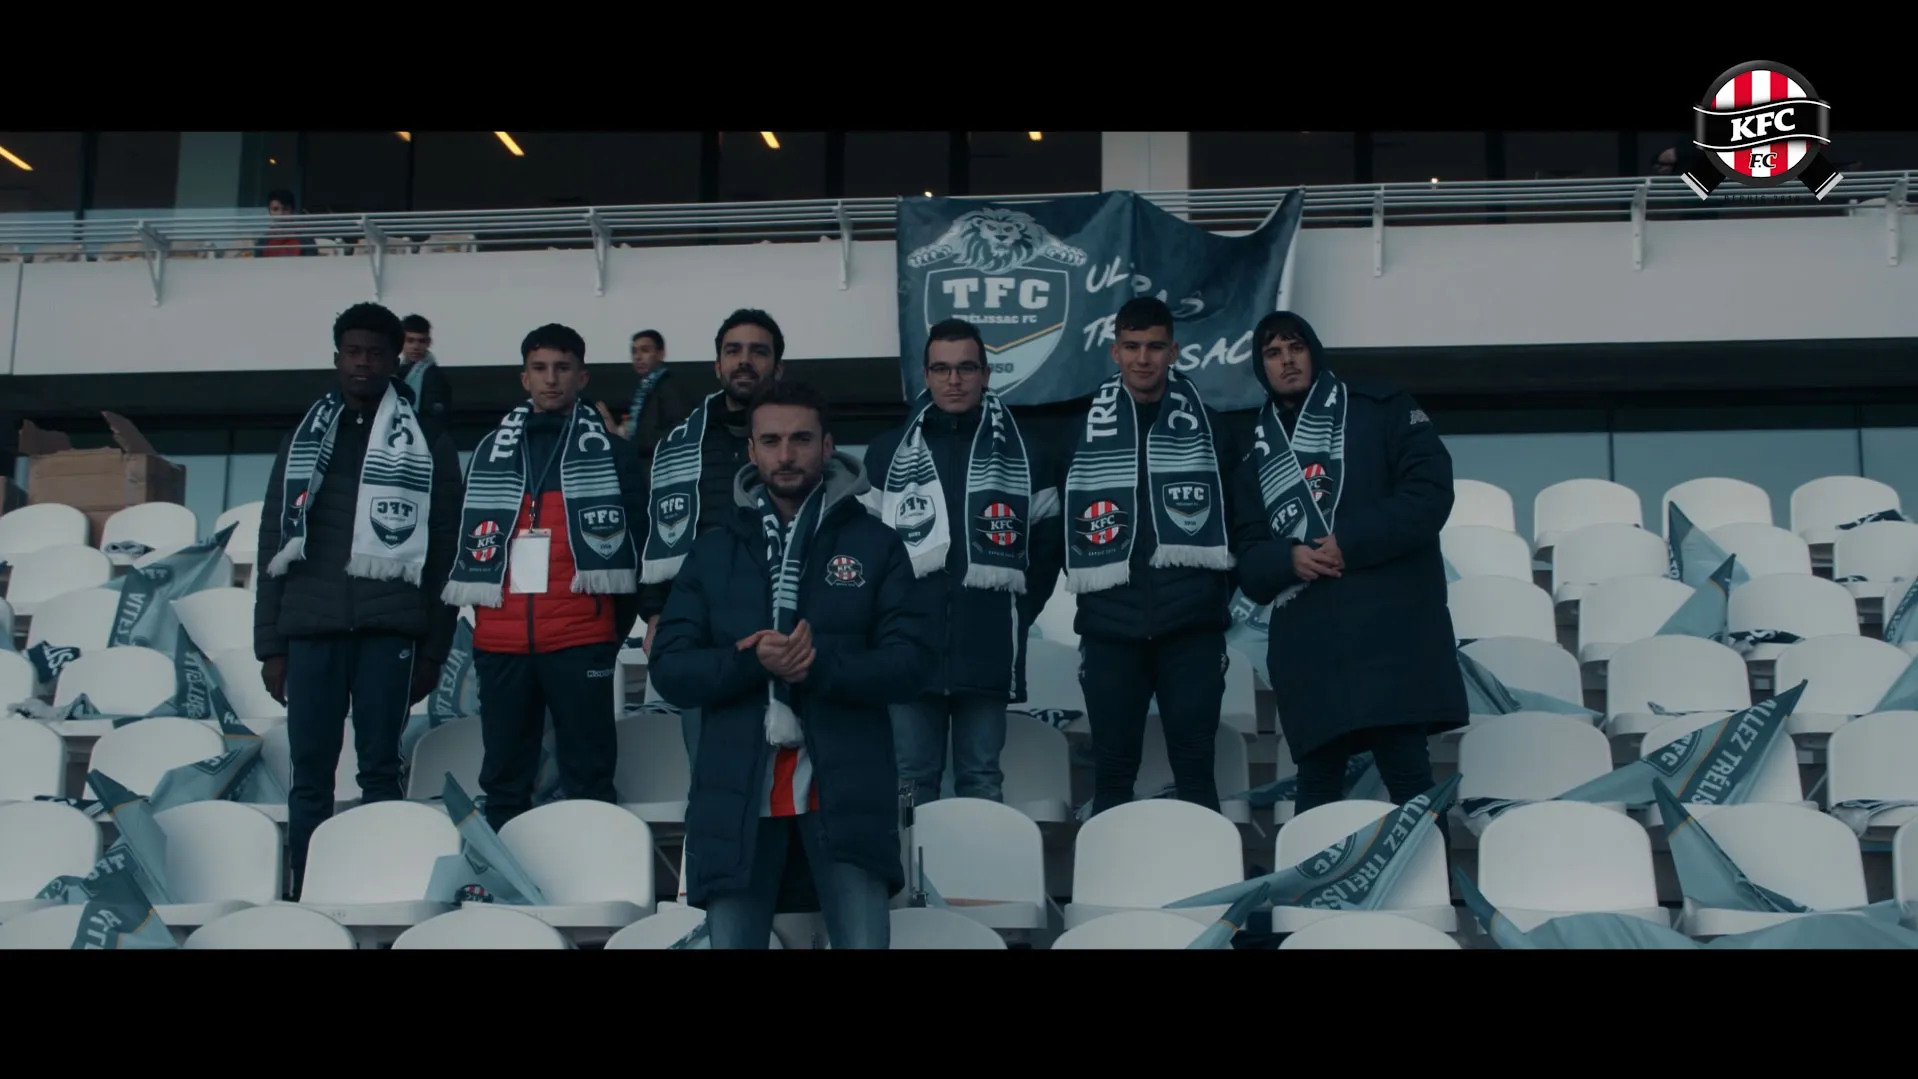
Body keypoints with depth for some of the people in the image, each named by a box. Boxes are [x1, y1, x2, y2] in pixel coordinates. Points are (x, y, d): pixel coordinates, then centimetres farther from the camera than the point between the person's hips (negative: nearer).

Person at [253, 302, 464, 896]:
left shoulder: (426, 444, 7)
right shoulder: (303, 439, 15)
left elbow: (445, 550, 4)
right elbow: (274, 545, 13)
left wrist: (434, 649, -2)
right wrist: (270, 644, 6)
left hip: (388, 629, -2)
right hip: (312, 628, 2)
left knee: (380, 770, -1)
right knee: (310, 775, 2)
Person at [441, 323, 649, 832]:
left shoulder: (612, 452, 5)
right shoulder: (490, 451, 13)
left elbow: (634, 542, 2)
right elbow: (469, 539, 14)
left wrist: (618, 624, -1)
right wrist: (484, 611, 7)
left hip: (580, 638, -3)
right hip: (500, 640, 3)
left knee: (588, 777, 1)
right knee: (504, 778, 9)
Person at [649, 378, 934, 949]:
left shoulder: (876, 543, 6)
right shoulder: (712, 550, 11)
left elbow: (911, 661, -2)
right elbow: (669, 667, 4)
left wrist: (820, 665, -20)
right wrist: (751, 663, -15)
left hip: (846, 791, -2)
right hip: (737, 795, 2)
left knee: (864, 940, -8)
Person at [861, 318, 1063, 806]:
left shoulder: (1025, 455, 7)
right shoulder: (887, 452, 8)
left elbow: (1048, 543, 12)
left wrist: (1019, 612, 6)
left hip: (989, 646, 0)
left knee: (981, 778, 7)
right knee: (912, 778, 5)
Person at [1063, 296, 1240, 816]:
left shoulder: (1205, 424, 5)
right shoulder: (1085, 427, 4)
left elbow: (1240, 514, 9)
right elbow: (1053, 514, 10)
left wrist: (1221, 588, 5)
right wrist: (1083, 583, 6)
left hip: (1191, 625, 0)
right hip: (1111, 627, 1)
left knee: (1194, 767, 3)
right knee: (1112, 771, 7)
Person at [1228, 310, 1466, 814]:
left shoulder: (1379, 410, 9)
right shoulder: (1258, 454, 20)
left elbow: (1430, 491, -4)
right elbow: (1248, 562, 14)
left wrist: (1351, 544, -11)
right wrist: (1289, 559, -8)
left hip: (1390, 627, -4)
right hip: (1306, 642, 4)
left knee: (1408, 777, -8)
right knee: (1316, 786, 5)